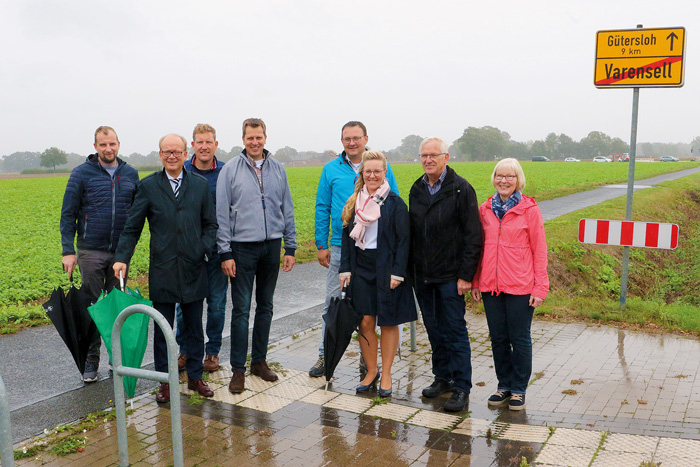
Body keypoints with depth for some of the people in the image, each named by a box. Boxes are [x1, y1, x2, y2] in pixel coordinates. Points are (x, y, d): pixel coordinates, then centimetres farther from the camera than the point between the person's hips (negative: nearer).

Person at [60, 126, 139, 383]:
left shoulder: (130, 174, 7)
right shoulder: (82, 173, -1)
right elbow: (68, 214, 0)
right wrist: (68, 250, -8)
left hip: (121, 252, 2)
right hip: (91, 251, -2)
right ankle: (91, 361, 13)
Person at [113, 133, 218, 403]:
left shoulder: (200, 184, 5)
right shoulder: (148, 186, 1)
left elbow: (210, 224, 8)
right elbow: (132, 227, 2)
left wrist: (205, 250, -8)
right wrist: (122, 258, -9)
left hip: (194, 269, 1)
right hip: (162, 269, -1)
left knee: (194, 327, 11)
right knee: (162, 329, 7)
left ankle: (195, 377, 25)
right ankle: (165, 381, 20)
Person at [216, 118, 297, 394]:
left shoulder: (278, 169, 8)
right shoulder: (230, 170, -1)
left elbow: (287, 210, 12)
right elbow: (221, 214, -3)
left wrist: (290, 247, 7)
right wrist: (225, 253, -8)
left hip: (271, 246, 4)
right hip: (243, 247, -3)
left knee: (265, 307, 11)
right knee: (241, 309, -2)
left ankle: (259, 360, 24)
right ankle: (238, 369, 6)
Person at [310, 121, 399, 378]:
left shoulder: (381, 167, 3)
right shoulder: (331, 169, 6)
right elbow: (322, 208, 9)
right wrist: (321, 245, 4)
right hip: (340, 248, 1)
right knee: (333, 302, 5)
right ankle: (325, 355, 18)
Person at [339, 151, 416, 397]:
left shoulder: (395, 203, -4)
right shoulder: (354, 202, 9)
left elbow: (403, 240, -6)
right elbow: (347, 236, 12)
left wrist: (397, 273, -13)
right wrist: (345, 269, 5)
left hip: (386, 269, -3)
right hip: (361, 268, 4)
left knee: (388, 322, 4)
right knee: (365, 322, 3)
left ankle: (386, 375, 16)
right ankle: (371, 370, 20)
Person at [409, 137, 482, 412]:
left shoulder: (461, 189, -8)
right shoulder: (417, 190, 10)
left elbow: (473, 236, -11)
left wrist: (466, 275, -15)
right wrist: (410, 270, 9)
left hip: (450, 276, -6)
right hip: (423, 276, 6)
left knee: (455, 331, -1)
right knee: (434, 330, 14)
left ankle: (461, 388, 7)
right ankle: (442, 377, 27)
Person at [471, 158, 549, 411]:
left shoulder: (529, 209, -4)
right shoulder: (485, 209, 7)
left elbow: (539, 250, -3)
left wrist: (540, 287, -7)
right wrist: (475, 281, 9)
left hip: (520, 286, -3)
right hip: (490, 285, 4)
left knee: (520, 339, 6)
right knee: (498, 338, 12)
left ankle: (519, 390, 20)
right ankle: (504, 386, 27)